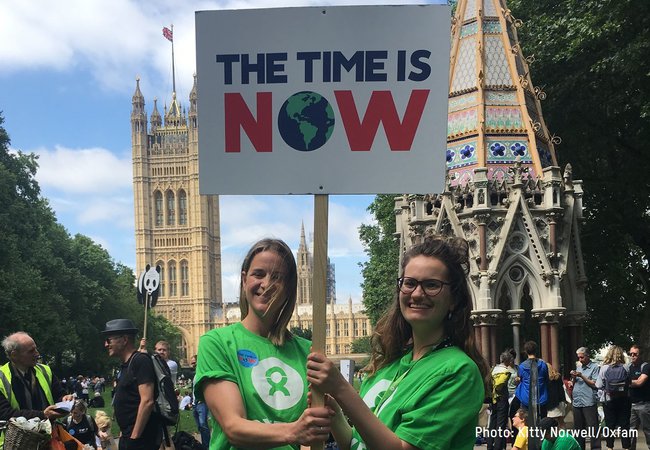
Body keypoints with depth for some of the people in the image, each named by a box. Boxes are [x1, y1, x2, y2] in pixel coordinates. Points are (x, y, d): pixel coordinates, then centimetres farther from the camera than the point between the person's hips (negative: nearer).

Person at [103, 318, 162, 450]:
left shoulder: (140, 361, -12)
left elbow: (147, 401, -20)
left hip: (141, 438, -9)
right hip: (128, 436, 9)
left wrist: (134, 437, -20)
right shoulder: (125, 365, 16)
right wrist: (125, 435, 18)